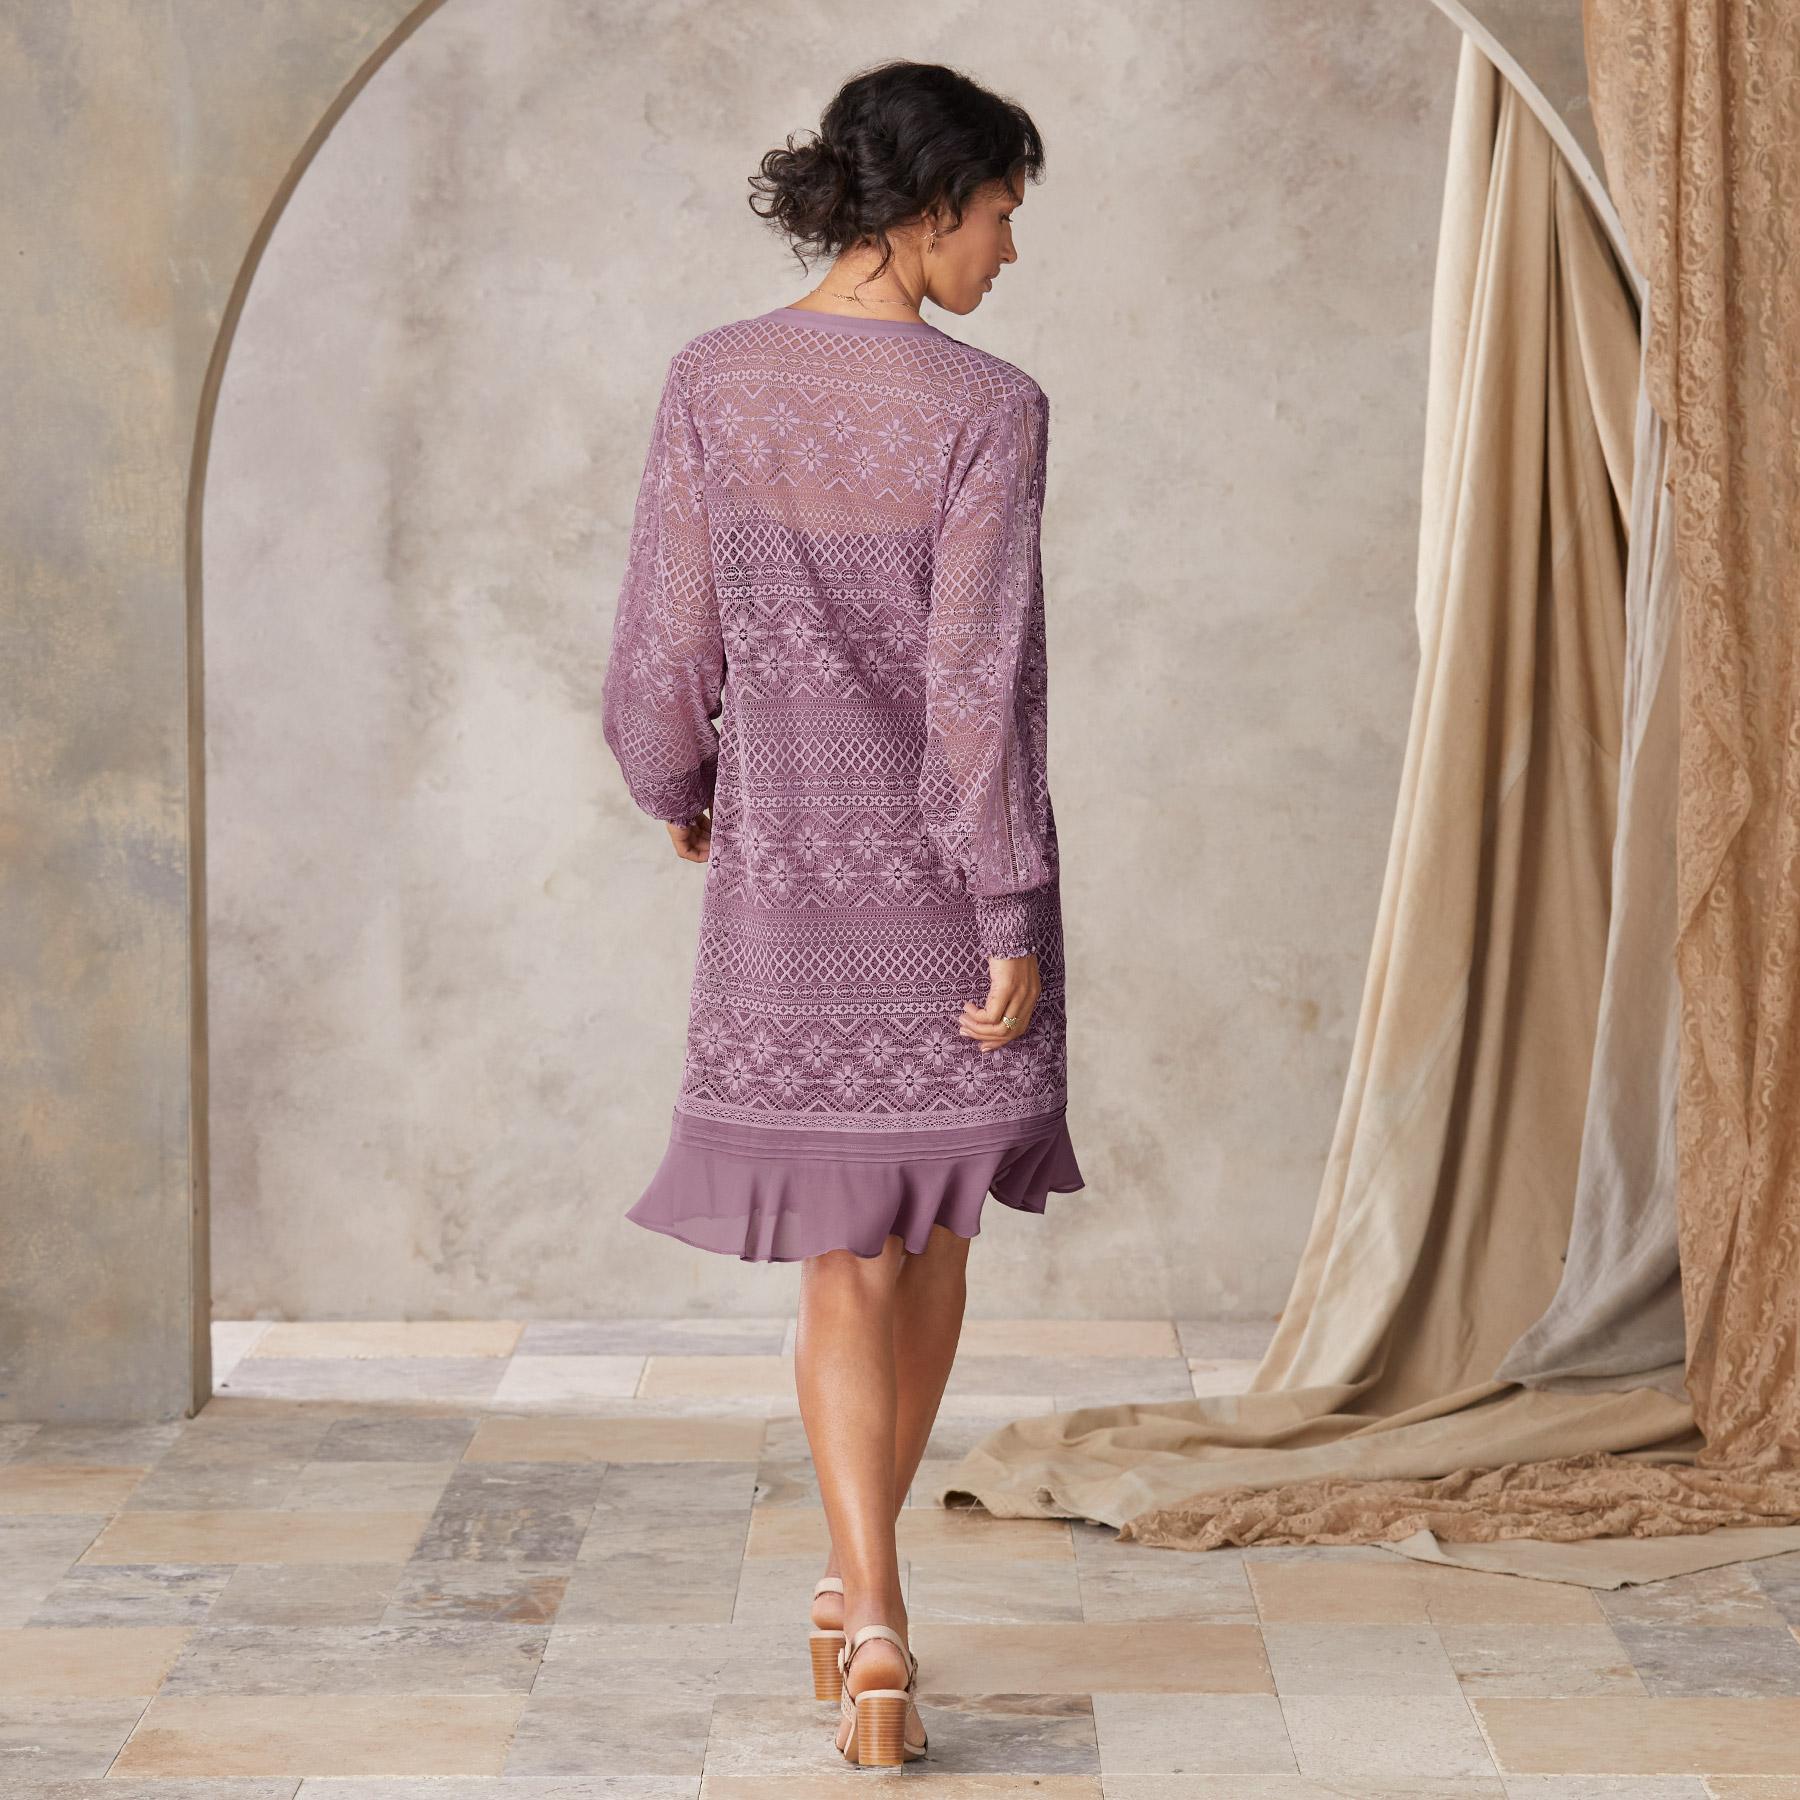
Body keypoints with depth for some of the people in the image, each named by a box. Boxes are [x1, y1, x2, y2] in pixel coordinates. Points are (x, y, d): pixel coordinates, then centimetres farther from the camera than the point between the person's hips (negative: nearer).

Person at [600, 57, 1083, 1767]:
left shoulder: (711, 382, -4)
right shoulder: (986, 409, -15)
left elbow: (667, 644, -2)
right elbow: (980, 682, -18)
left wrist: (674, 788, 18)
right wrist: (1016, 920, -14)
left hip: (786, 865, 2)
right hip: (948, 862, -2)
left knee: (844, 1259, 6)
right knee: (934, 1225, 18)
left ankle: (872, 1626, -9)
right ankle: (855, 1592, 28)